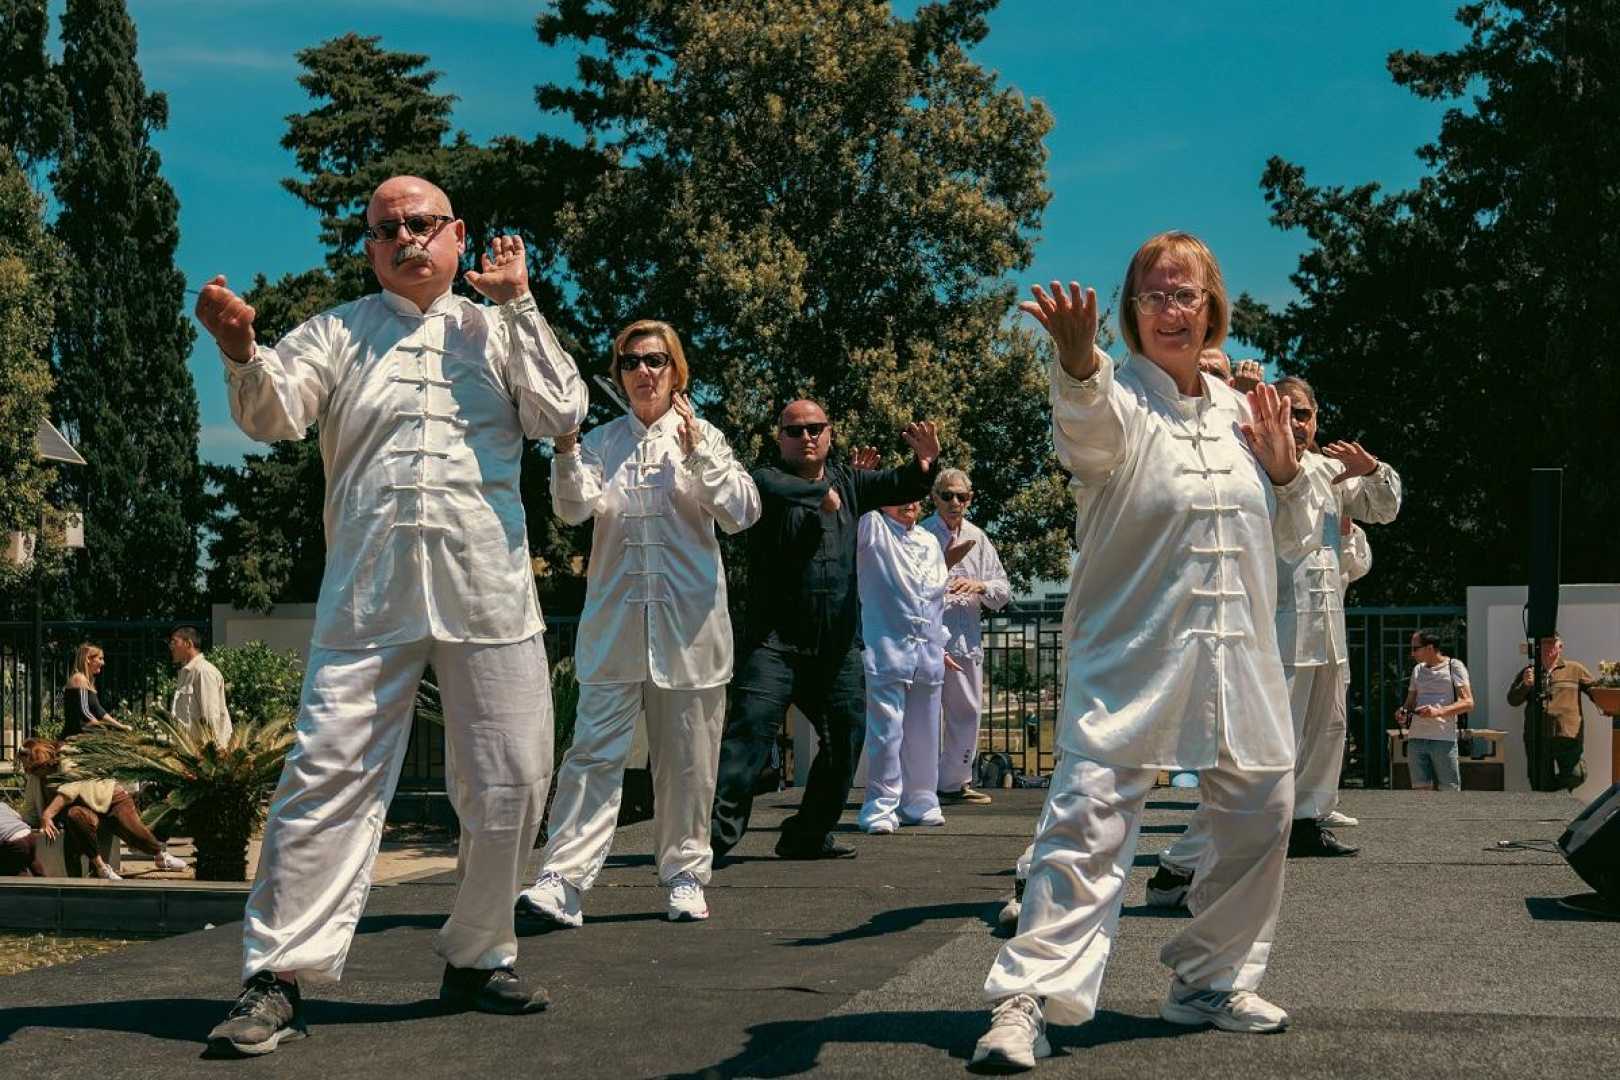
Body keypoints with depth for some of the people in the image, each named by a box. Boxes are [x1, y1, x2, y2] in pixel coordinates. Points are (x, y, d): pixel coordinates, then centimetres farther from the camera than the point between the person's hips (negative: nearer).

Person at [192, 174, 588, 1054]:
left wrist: (517, 305, -1)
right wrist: (241, 352, -25)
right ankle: (277, 978, -4)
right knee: (329, 775, -8)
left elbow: (563, 416, 1)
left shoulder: (498, 331, 15)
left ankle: (476, 959, 21)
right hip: (369, 593, -1)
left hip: (487, 592, 2)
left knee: (508, 785, 5)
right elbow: (274, 414, -4)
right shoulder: (338, 332, 13)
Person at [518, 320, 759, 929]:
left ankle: (684, 876, 16)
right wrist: (565, 445, -22)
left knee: (686, 760, 6)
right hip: (615, 622, 0)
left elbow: (742, 512, -3)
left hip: (688, 623, 0)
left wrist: (698, 450, -13)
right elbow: (574, 508, -6)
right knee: (594, 751, -8)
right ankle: (562, 882, -13)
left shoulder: (704, 439, 9)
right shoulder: (601, 443, 10)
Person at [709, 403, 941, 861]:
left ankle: (808, 835, 20)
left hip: (838, 645, 6)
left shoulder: (847, 481, 15)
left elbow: (900, 487, 5)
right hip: (775, 638, -5)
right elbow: (768, 488, -24)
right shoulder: (769, 477, 0)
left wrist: (924, 462, -16)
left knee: (846, 737, 8)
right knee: (751, 725, -18)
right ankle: (715, 829, -20)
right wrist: (823, 490, -14)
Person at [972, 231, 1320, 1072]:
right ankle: (1025, 1000, -14)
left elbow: (1292, 540, 20)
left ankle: (1211, 981, 30)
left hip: (1239, 660, 6)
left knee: (1259, 820, 12)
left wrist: (1283, 467, 1)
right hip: (1130, 657, -6)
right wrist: (1076, 360, -55)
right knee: (1089, 817, -15)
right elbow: (1087, 426, -33)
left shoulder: (1241, 412, 12)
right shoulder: (1118, 401, -5)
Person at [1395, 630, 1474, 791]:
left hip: (1444, 739, -5)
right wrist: (1403, 711, -3)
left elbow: (1468, 702, -7)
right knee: (1419, 787, 1)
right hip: (1416, 738, 5)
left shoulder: (1454, 666, 1)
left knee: (1449, 790, -4)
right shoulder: (1418, 670, 17)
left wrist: (1439, 711, -21)